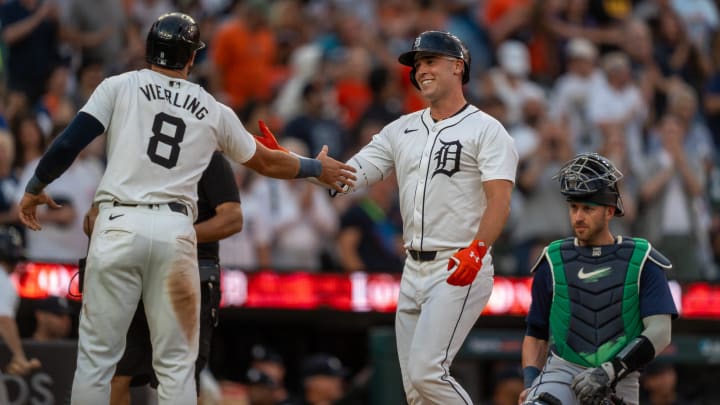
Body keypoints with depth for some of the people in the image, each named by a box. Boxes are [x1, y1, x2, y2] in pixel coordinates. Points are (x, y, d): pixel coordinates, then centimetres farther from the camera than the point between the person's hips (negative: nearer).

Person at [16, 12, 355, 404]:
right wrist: (316, 168, 43)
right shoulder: (214, 112, 13)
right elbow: (265, 162, 26)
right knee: (176, 365, 6)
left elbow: (68, 144, -2)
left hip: (118, 225, -1)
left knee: (96, 356, 2)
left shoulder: (119, 87, 7)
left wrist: (35, 187, 14)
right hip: (175, 232, 1)